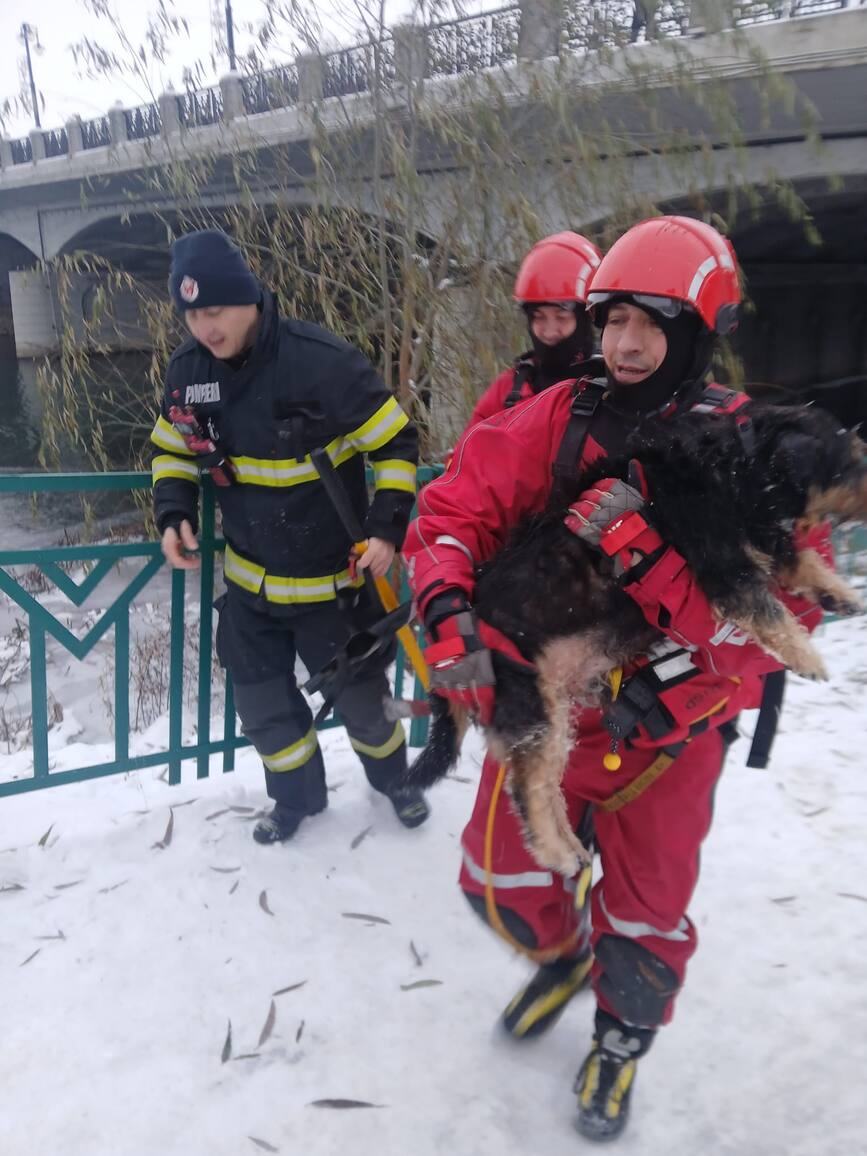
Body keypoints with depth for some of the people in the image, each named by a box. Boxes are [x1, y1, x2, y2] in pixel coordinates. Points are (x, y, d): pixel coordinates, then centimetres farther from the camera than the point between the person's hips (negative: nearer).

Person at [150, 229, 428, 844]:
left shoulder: (323, 360, -23)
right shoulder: (189, 368, -6)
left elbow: (397, 442, -14)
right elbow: (173, 450, 10)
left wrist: (388, 525, -21)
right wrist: (174, 515, -7)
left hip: (333, 577, -4)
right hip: (250, 579, 5)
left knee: (359, 692, 11)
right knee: (262, 701, 13)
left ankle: (393, 778, 43)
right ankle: (298, 795, 40)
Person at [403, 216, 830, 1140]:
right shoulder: (553, 421, -8)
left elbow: (777, 618, -19)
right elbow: (454, 509, -7)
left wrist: (653, 556, -34)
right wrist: (450, 609, -25)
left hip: (668, 728, -1)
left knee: (644, 915, 15)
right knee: (500, 881, 14)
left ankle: (623, 1035, 50)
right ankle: (562, 955, 51)